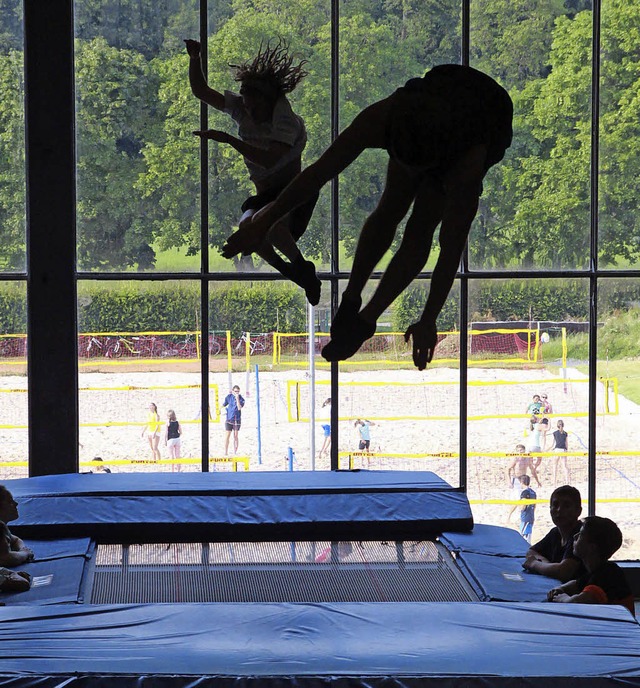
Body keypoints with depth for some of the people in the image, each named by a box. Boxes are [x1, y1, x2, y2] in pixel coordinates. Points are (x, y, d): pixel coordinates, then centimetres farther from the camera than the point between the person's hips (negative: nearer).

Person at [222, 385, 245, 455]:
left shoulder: (241, 398, -4)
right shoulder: (229, 397, 0)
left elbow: (239, 408, -19)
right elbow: (223, 406, 12)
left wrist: (237, 398, -23)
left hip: (237, 419, 0)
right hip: (229, 419, 0)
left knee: (235, 436, 5)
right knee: (227, 435, -5)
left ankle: (235, 452, 10)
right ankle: (225, 452, -2)